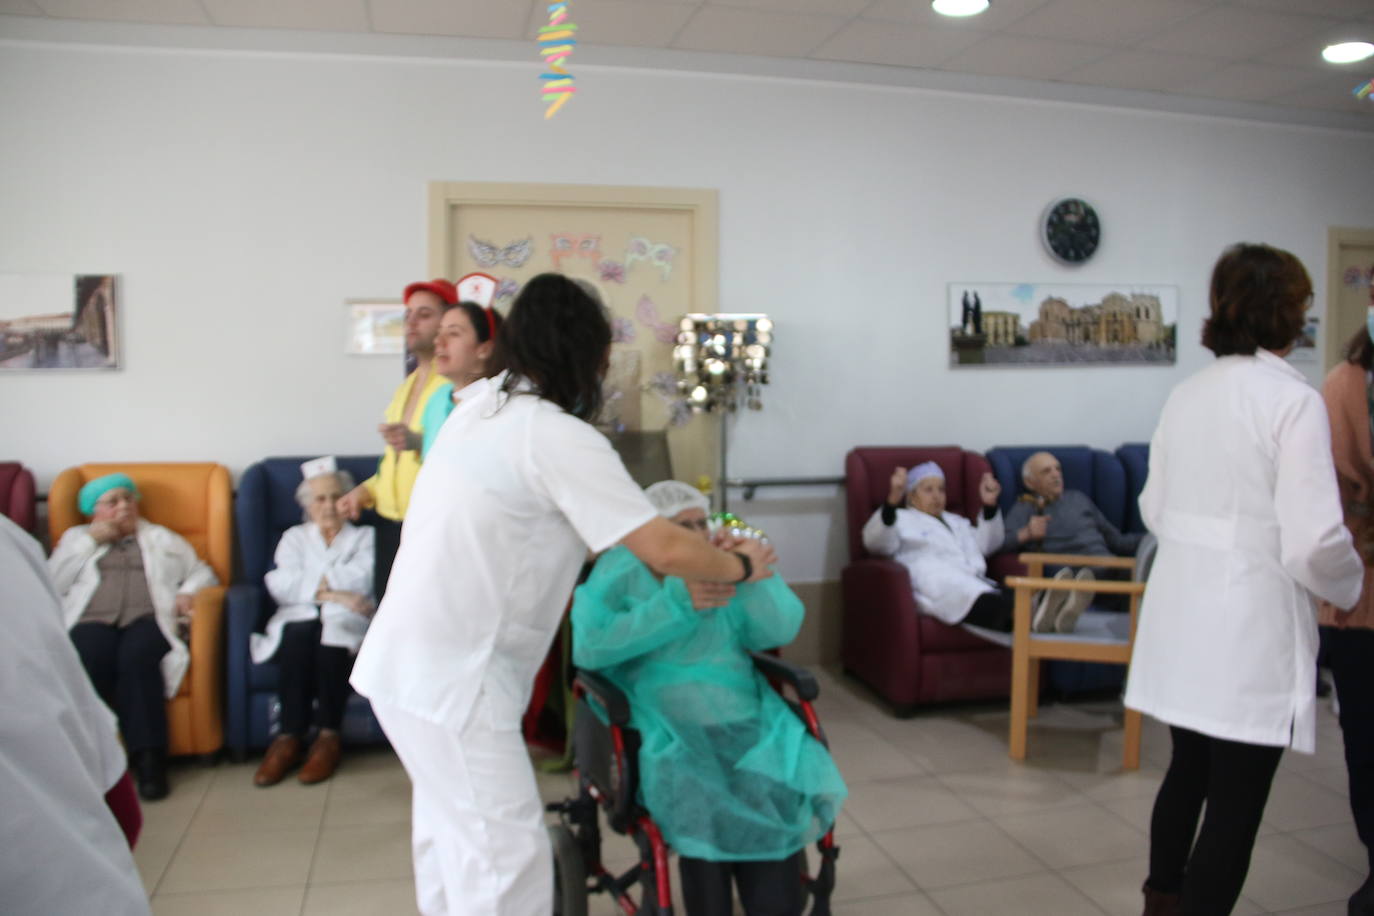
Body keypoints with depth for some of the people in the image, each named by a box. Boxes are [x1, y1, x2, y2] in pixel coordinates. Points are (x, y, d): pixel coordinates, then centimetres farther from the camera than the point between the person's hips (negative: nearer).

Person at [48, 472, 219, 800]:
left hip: (149, 619, 0)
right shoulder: (77, 538, 29)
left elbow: (203, 573, 23)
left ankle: (148, 758, -37)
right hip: (93, 622, 1)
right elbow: (51, 583, 13)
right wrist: (89, 541, 8)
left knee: (137, 654, -37)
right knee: (89, 657, -37)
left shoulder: (163, 539, 30)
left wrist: (187, 591, 2)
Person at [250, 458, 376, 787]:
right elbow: (280, 585, 5)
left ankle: (328, 737, -27)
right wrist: (331, 593, -8)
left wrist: (312, 581, 0)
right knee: (300, 633, -35)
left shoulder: (364, 537, 24)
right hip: (299, 620, 1)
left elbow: (362, 580, 1)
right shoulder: (294, 537, 27)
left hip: (346, 623, -1)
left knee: (329, 636, -36)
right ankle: (289, 738, -31)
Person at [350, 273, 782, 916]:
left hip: (407, 661, 9)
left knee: (452, 840, 21)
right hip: (453, 676, -9)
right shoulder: (559, 436, -17)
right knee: (510, 860, -3)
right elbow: (667, 553, -17)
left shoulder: (478, 407, 9)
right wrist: (742, 566, 2)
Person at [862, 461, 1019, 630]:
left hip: (976, 584, 6)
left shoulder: (956, 521, 40)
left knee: (1011, 601, -32)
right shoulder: (900, 518, 20)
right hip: (936, 585, -6)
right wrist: (892, 501, -20)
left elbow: (986, 545, 25)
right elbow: (876, 543, -2)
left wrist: (990, 506, 10)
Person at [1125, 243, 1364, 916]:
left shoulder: (1185, 395, 5)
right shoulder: (1293, 401, -14)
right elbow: (1312, 541, -17)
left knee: (1188, 772, 24)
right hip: (1248, 631, -7)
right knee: (1236, 803, 7)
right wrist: (1349, 584, 3)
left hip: (1179, 617, 7)